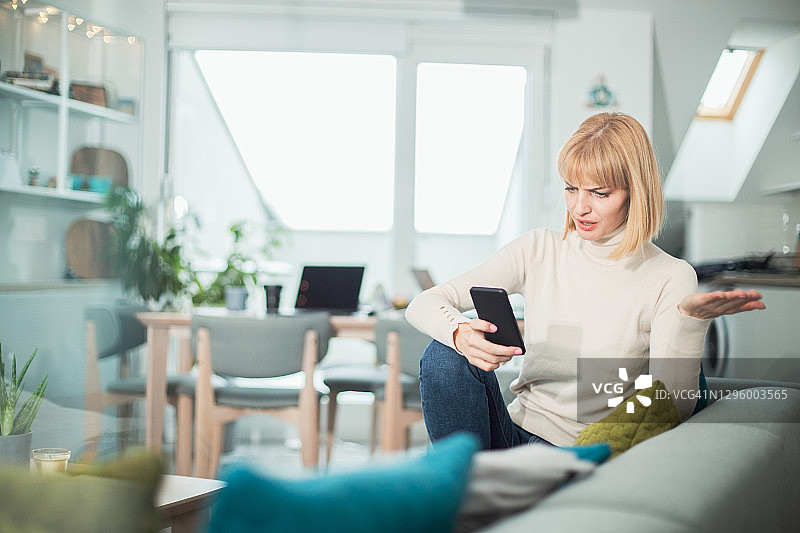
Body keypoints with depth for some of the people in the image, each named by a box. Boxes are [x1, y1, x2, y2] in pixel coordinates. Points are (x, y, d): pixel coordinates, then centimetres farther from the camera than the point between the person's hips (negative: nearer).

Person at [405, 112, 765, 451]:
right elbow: (422, 305, -4)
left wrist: (691, 320, -31)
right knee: (447, 355, -22)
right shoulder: (539, 250, 2)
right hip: (518, 431, 3)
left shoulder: (670, 279, -7)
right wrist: (461, 333, -28)